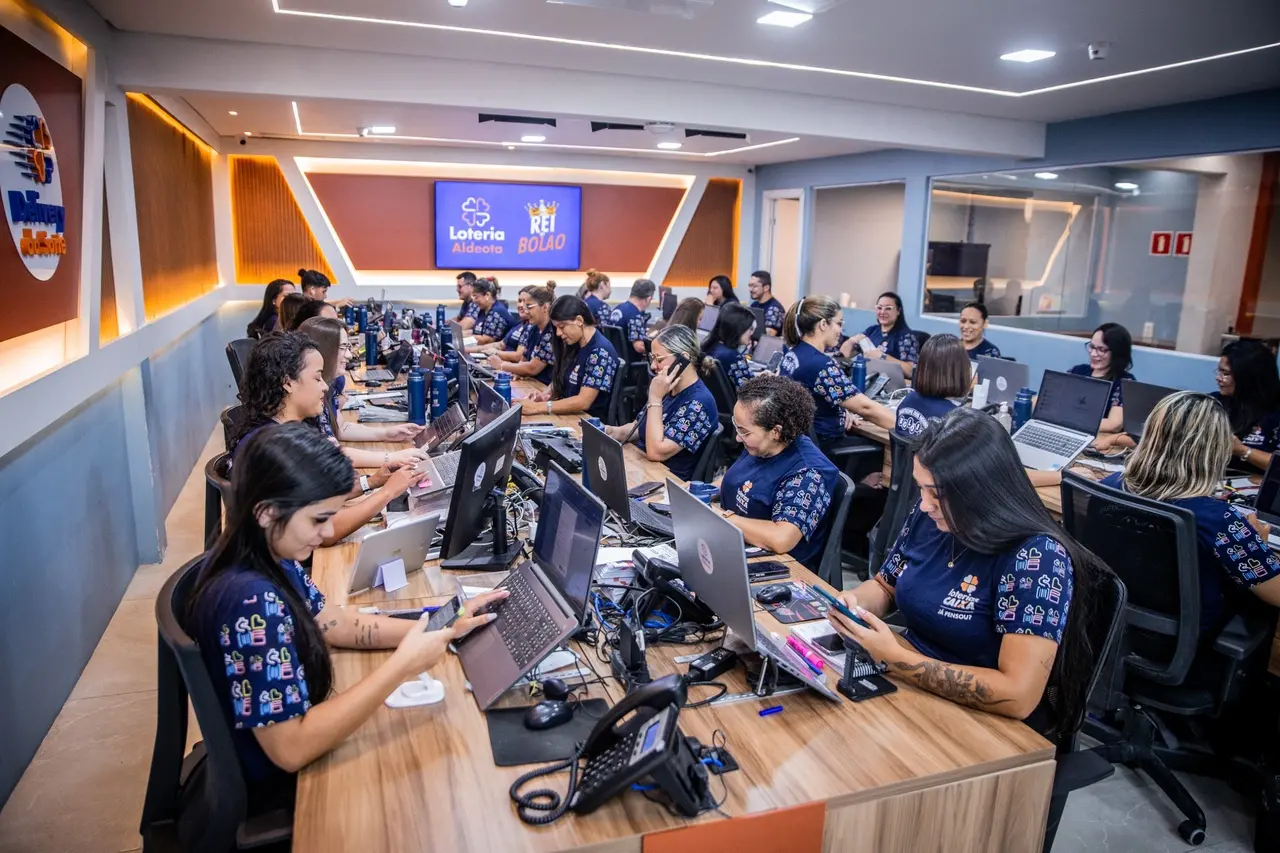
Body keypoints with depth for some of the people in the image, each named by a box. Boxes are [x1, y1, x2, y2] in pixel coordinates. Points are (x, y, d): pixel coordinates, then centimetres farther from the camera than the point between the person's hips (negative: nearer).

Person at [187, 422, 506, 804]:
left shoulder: (264, 557, -8)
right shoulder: (252, 602, -34)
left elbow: (332, 621, 3)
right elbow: (291, 748, -32)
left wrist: (440, 627, -7)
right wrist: (402, 665, -33)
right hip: (275, 785, -7)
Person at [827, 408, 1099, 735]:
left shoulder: (1037, 556, -22)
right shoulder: (929, 517, -4)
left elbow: (1018, 696, -29)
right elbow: (884, 585, 12)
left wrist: (896, 658, -27)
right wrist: (853, 601, -10)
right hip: (911, 694, 6)